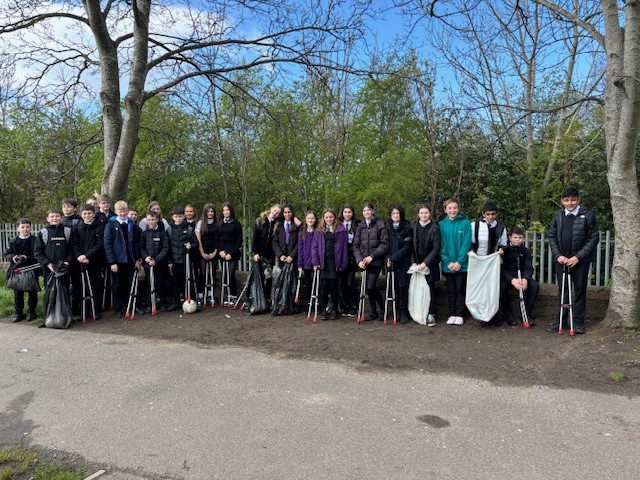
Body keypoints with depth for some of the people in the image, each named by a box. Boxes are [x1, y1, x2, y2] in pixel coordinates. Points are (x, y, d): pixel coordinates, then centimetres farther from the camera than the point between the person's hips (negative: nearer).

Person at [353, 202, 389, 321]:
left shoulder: (380, 225, -3)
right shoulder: (360, 226, 10)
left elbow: (385, 244, -8)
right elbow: (356, 245, 8)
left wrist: (372, 256, -12)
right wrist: (359, 260, -5)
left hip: (376, 261, -4)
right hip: (364, 262, 5)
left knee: (371, 286, -11)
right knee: (369, 287, 8)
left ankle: (383, 308, 11)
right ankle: (374, 312, 21)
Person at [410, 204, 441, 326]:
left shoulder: (434, 227, -5)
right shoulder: (413, 226, 4)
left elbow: (436, 248, -8)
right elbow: (411, 246, 5)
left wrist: (425, 263, -13)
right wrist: (413, 262, -4)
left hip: (430, 264, -2)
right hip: (416, 263, 2)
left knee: (430, 288, -2)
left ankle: (431, 314, 6)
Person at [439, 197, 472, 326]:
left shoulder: (465, 223, -5)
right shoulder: (441, 224, 0)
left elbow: (466, 244, -9)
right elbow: (441, 245, -1)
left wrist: (459, 262, -15)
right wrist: (448, 262, -11)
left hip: (462, 264, -2)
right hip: (447, 265, 2)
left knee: (460, 290, 6)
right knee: (450, 290, 11)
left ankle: (459, 315, 16)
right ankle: (452, 314, 20)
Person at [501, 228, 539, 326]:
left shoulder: (525, 251, 3)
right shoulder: (505, 250, -7)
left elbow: (529, 268, -4)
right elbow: (503, 268, -15)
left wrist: (525, 279, -27)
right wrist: (512, 280, -32)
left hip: (522, 277, 3)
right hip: (507, 277, -3)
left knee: (535, 285, -22)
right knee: (502, 286, -33)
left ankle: (527, 314, -6)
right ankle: (508, 314, -15)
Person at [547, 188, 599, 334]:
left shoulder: (587, 215, -6)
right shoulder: (557, 216, 5)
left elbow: (594, 238, -7)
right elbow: (552, 237, 8)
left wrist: (578, 257, -14)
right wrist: (558, 255, -6)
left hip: (580, 260, -3)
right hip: (561, 259, 3)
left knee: (580, 290, 4)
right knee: (562, 290, 9)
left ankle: (578, 322, 15)